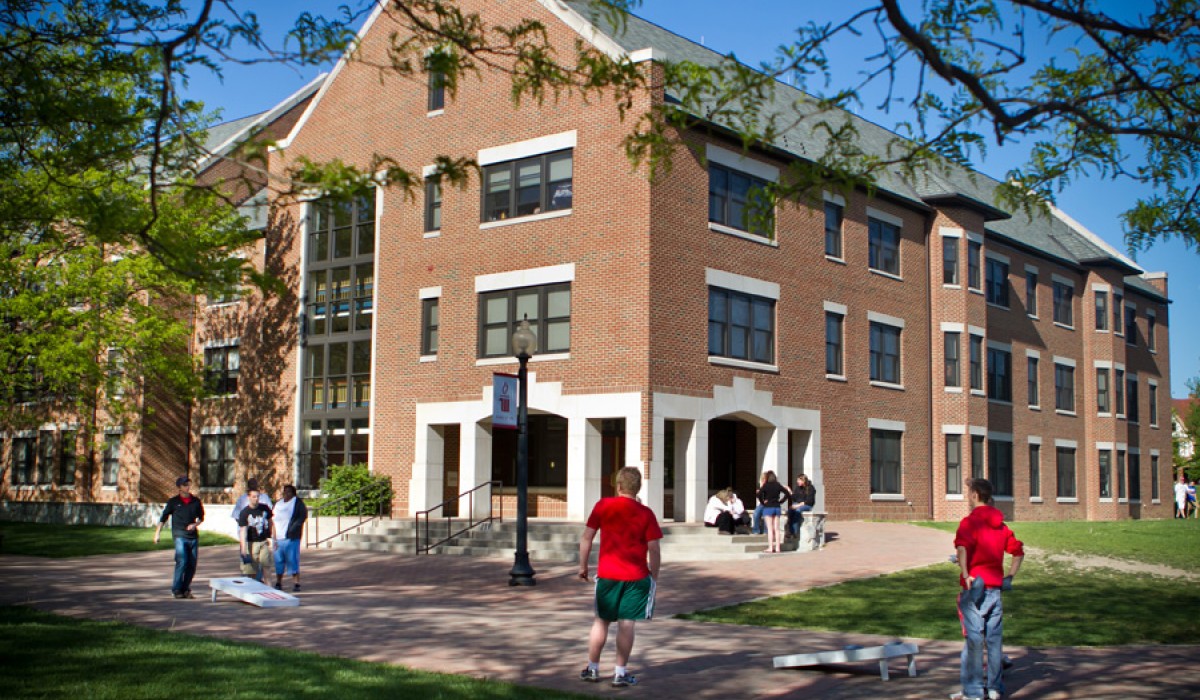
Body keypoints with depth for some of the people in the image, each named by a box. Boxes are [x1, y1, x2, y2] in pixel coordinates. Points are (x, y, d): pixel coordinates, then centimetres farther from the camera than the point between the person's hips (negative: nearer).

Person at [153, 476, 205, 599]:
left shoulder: (196, 501, 9)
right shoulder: (173, 501, 2)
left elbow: (201, 518, 18)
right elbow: (163, 518, 7)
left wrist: (195, 524, -2)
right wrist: (157, 533, 3)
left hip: (193, 536, 4)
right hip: (180, 536, -4)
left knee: (192, 564, 4)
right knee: (182, 561, -16)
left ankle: (186, 589, 16)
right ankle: (176, 589, -6)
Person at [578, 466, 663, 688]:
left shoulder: (603, 506, -2)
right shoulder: (646, 514, -5)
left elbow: (586, 538, -1)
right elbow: (654, 549, -5)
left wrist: (583, 566, 9)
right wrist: (654, 576, 6)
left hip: (607, 574, 1)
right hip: (637, 576, -1)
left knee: (601, 621, 13)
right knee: (626, 623, 2)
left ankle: (592, 668, 21)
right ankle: (621, 673, 5)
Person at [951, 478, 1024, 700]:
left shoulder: (970, 521, -9)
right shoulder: (1000, 523, 12)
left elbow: (962, 547, -28)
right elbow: (1018, 551, 18)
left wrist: (965, 575, -24)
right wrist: (1009, 577, 16)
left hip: (975, 586, -6)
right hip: (995, 587, 6)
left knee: (974, 639, -2)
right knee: (994, 638, 11)